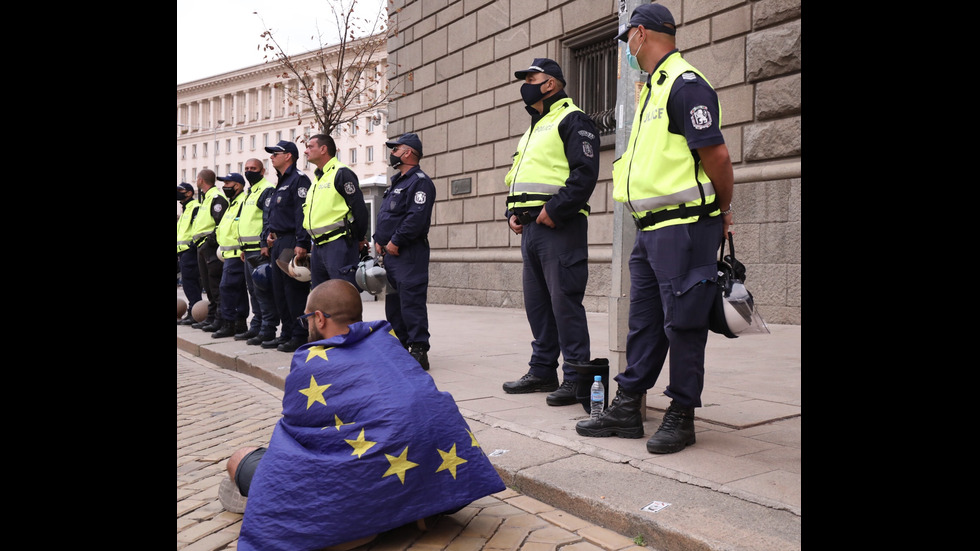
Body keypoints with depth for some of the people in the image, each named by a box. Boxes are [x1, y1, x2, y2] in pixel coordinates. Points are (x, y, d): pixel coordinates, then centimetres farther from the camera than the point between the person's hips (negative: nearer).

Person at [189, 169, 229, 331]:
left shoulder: (216, 197, -11)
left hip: (210, 246, -11)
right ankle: (211, 318, 20)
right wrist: (198, 242, 19)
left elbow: (222, 224, -20)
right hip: (203, 247, 11)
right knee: (208, 286, 13)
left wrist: (212, 240, -21)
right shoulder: (206, 198, 23)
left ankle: (220, 320, -8)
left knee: (216, 286, -9)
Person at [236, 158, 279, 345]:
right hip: (249, 250, 10)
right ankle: (256, 327, 20)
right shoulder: (249, 194, 23)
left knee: (262, 290, -10)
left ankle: (268, 330, -8)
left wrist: (265, 244, -24)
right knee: (253, 290, 13)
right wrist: (243, 248, 23)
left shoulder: (267, 190, -8)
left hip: (261, 250, -10)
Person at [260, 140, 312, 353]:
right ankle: (287, 333, 20)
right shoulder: (281, 182, 21)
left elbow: (303, 213, -18)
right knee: (280, 291, 12)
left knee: (295, 290, -7)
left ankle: (300, 335, -1)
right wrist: (269, 232, 12)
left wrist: (301, 244, -24)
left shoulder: (299, 179, -9)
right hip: (278, 243, 10)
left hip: (291, 243, -10)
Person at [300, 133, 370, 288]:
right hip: (318, 247, 10)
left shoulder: (341, 173, -9)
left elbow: (359, 208, -13)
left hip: (339, 245, -9)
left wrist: (360, 238, -7)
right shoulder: (317, 178, 21)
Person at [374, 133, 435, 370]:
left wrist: (395, 241, -19)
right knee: (393, 302, 13)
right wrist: (379, 240, 12)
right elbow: (384, 214, 26)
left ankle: (419, 350, -10)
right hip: (390, 253, 10)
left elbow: (417, 217, -22)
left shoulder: (420, 181, -10)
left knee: (411, 301, -12)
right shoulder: (396, 182, 22)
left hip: (409, 253, -10)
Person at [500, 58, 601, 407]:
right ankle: (542, 371, 21)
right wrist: (513, 212, 13)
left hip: (559, 227, -9)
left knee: (565, 301, -9)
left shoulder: (572, 121, -3)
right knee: (537, 302, 12)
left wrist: (555, 209, -20)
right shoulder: (533, 130, 26)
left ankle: (575, 377, -2)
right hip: (530, 228, 10)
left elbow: (585, 172, -15)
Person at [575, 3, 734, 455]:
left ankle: (681, 416, 10)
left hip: (683, 226, -10)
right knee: (643, 321, 12)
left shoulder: (685, 84, -11)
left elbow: (716, 154, -18)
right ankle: (627, 408, 21)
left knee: (682, 322, -1)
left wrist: (722, 209, -4)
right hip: (650, 229, 10)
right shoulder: (653, 89, 21)